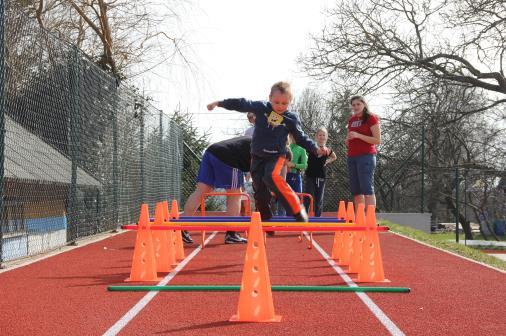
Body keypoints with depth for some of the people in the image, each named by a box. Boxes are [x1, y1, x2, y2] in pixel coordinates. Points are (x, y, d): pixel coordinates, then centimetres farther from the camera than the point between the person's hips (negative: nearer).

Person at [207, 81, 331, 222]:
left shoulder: (291, 118, -7)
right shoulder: (261, 107, -4)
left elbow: (301, 138, 1)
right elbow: (242, 104, 4)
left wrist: (316, 149, -12)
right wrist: (219, 103, 10)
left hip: (276, 155, -4)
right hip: (258, 155, 4)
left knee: (271, 177, -31)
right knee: (260, 189, 4)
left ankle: (298, 210, -25)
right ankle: (265, 220, 19)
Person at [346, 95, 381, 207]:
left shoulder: (371, 118, -2)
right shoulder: (351, 120, 18)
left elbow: (377, 140, -9)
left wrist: (358, 135, -16)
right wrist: (347, 140, 5)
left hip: (366, 156, -7)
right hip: (352, 157, 7)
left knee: (367, 189, -14)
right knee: (355, 191, 3)